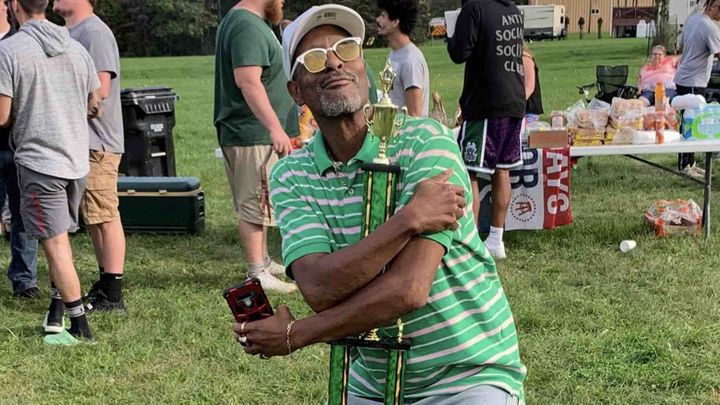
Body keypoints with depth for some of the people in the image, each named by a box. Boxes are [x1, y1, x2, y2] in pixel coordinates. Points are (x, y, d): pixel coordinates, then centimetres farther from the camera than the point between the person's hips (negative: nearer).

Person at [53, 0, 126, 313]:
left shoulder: (94, 33, -13)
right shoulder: (69, 33, 17)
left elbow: (100, 89, -21)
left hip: (97, 143, -10)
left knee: (106, 217, -7)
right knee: (94, 218, 15)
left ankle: (112, 295, -3)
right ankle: (105, 285, 23)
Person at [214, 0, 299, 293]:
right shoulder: (248, 27, -19)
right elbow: (248, 80, -30)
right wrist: (274, 127, -33)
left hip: (253, 134, 11)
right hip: (253, 136, -11)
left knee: (258, 203, 19)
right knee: (254, 205, -5)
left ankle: (263, 261, 30)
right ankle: (257, 275, 0)